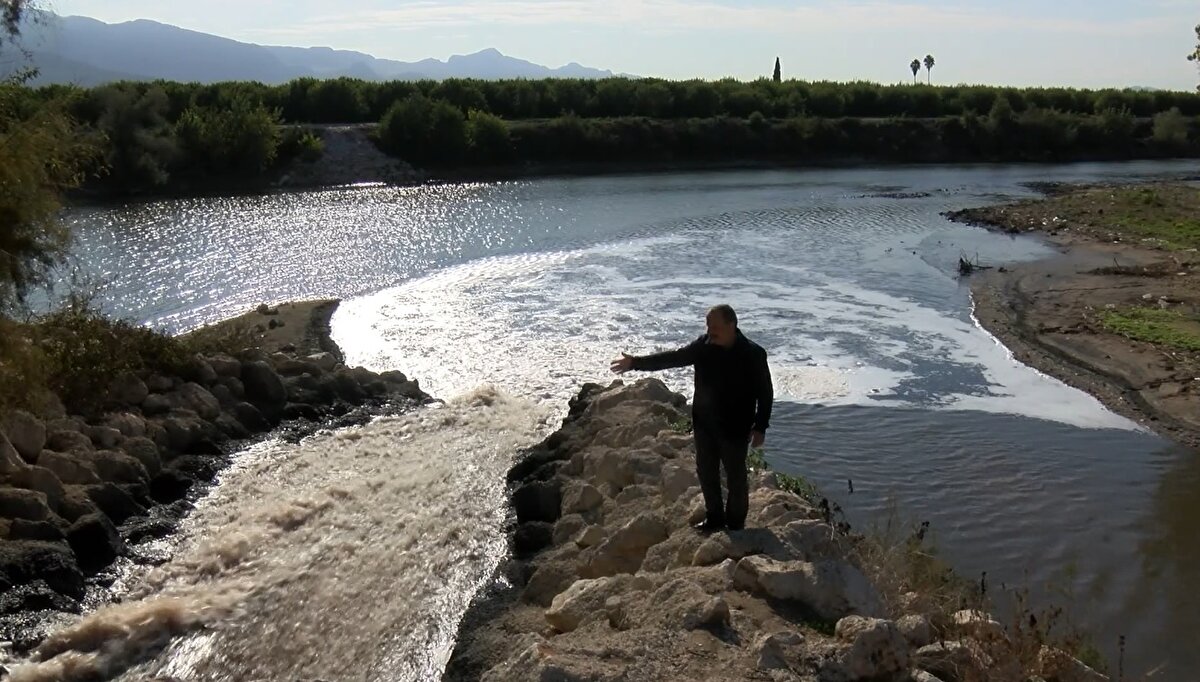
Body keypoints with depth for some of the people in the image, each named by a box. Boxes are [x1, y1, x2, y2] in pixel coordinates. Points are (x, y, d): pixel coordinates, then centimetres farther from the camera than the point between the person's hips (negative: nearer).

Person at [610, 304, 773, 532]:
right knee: (706, 471, 17)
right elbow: (672, 358, -3)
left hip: (735, 428, -5)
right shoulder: (704, 345, -5)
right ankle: (714, 517, 35)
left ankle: (736, 522, 27)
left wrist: (760, 427, -12)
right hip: (704, 425, 5)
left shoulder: (753, 354, -17)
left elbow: (766, 393, -10)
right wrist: (636, 363, -10)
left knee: (735, 477, 9)